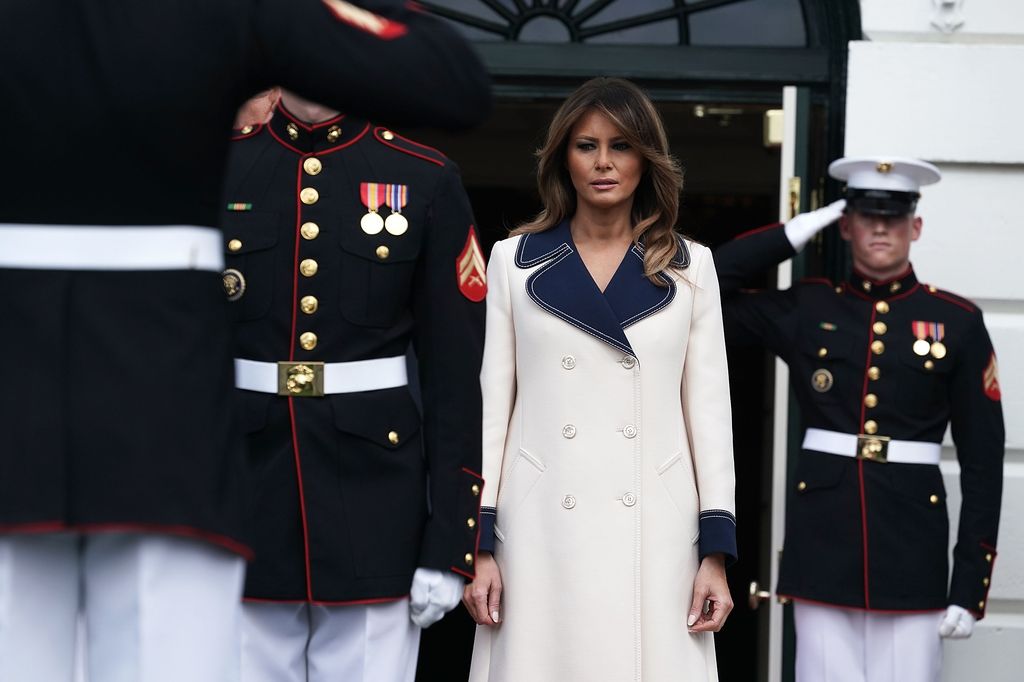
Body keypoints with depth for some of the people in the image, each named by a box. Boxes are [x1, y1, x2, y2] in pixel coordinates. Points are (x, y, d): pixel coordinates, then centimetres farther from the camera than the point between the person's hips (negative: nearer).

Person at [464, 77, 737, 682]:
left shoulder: (689, 266, 7)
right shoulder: (514, 261, 6)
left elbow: (709, 406, 6)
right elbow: (491, 403, 5)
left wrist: (717, 549, 0)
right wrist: (480, 542, 0)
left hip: (654, 528, 0)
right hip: (541, 527, 0)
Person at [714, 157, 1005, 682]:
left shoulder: (958, 322, 3)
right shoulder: (805, 309, 7)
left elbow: (982, 457, 2)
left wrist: (971, 582, -4)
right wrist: (791, 235, -1)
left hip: (911, 542, -1)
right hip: (822, 536, 1)